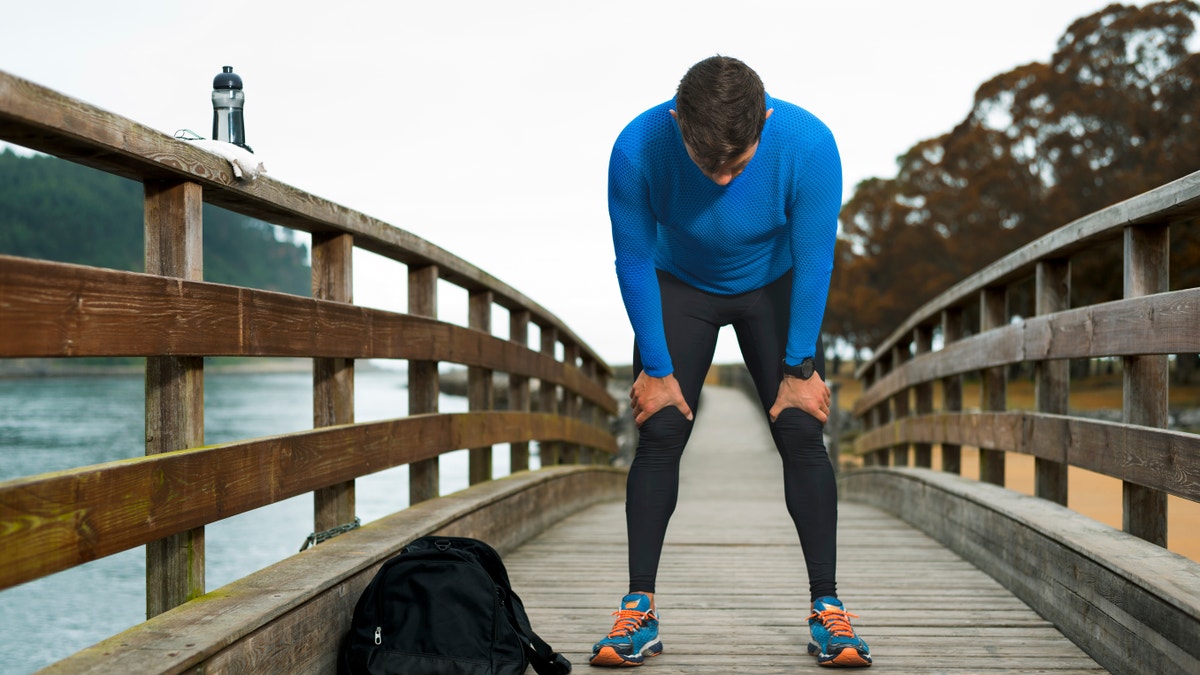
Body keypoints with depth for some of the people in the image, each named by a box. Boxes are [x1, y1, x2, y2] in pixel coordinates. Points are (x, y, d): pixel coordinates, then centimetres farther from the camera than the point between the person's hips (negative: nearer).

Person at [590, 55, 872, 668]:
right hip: (679, 288, 0)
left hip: (774, 287, 0)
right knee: (659, 436, -9)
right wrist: (656, 369, -15)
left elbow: (813, 262, -21)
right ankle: (638, 611, -3)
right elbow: (634, 261, -19)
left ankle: (826, 609, -4)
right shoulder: (638, 150, -32)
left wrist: (799, 368, -16)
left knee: (801, 435, -10)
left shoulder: (808, 144, -33)